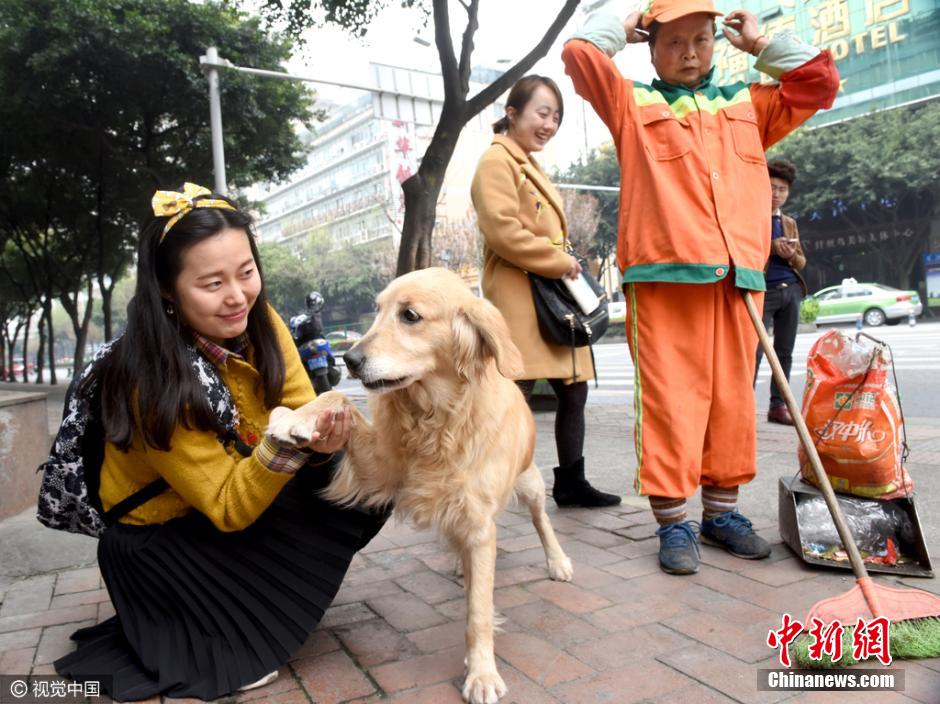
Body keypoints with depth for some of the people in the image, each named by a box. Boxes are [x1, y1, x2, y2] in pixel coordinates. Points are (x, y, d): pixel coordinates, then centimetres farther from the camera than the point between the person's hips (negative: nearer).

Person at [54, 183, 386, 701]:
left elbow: (303, 415, -13)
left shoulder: (259, 324, -14)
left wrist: (322, 440, -36)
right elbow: (229, 509, -28)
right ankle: (184, 647, 3)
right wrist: (283, 446, -45)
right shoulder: (152, 382, -31)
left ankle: (242, 600, 6)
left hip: (248, 495, 6)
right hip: (159, 542, -6)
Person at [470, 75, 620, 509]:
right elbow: (502, 229, -19)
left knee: (573, 392, 11)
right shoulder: (497, 161, -5)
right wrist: (558, 260, -14)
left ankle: (570, 483, 23)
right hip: (518, 299, -10)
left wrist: (565, 264, 12)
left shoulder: (530, 166, 26)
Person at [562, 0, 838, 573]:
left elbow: (820, 82, 25)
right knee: (670, 399, -6)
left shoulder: (748, 104, 26)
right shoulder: (633, 102, 15)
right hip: (662, 276, -4)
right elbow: (579, 54, 6)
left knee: (733, 397, 7)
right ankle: (674, 522, 3)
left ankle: (722, 510, 20)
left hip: (737, 277, 4)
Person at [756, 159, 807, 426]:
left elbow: (801, 262, 19)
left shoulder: (790, 223, 20)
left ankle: (778, 405, 11)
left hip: (791, 291, 6)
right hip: (764, 290, -6)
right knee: (755, 352, -11)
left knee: (785, 352, 5)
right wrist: (771, 246, -15)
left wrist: (791, 255, -3)